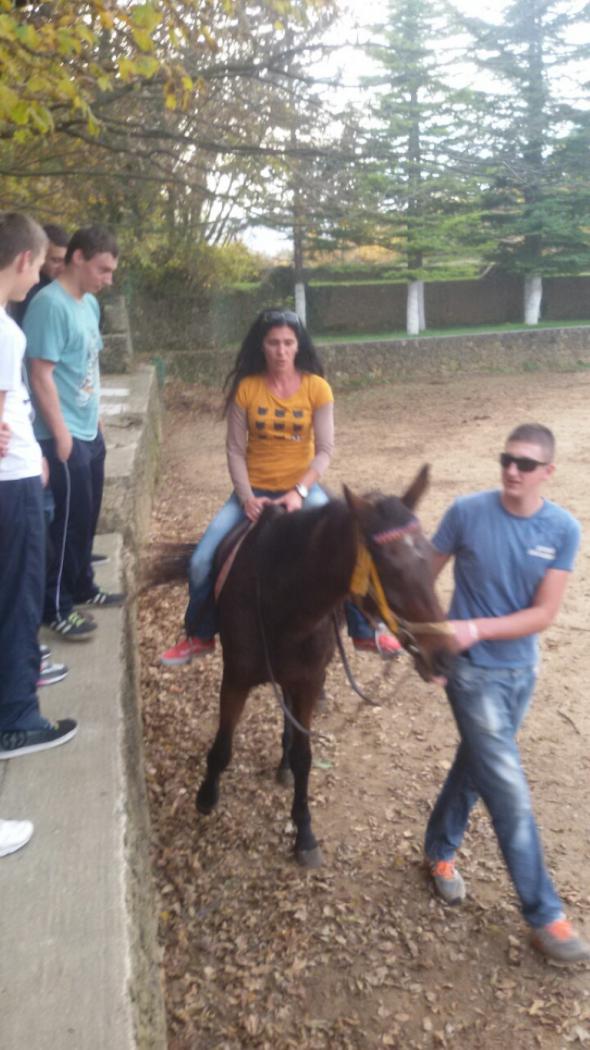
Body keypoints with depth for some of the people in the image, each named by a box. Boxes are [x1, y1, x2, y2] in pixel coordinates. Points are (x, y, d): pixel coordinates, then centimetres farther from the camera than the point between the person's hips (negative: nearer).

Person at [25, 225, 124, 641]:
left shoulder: (90, 304, 11)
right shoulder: (50, 304, -17)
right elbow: (41, 374, -20)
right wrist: (60, 432, -19)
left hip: (90, 432, 9)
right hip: (64, 436, -9)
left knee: (87, 516, 17)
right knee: (68, 521, -1)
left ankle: (82, 587, 33)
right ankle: (56, 607, 12)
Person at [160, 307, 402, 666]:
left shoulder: (317, 387, -7)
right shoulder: (245, 388, -6)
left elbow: (325, 450, -8)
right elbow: (235, 450, -4)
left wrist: (299, 492, -21)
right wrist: (247, 497, -16)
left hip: (303, 488, -1)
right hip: (255, 490, 1)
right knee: (202, 561, -10)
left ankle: (365, 630, 7)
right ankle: (199, 636, 15)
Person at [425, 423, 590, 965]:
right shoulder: (467, 512, -15)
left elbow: (544, 614, -13)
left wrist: (476, 629, -23)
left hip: (522, 669, 3)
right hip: (473, 671, -3)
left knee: (477, 766, 20)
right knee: (510, 791, -1)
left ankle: (440, 848, 44)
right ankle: (544, 914, 14)